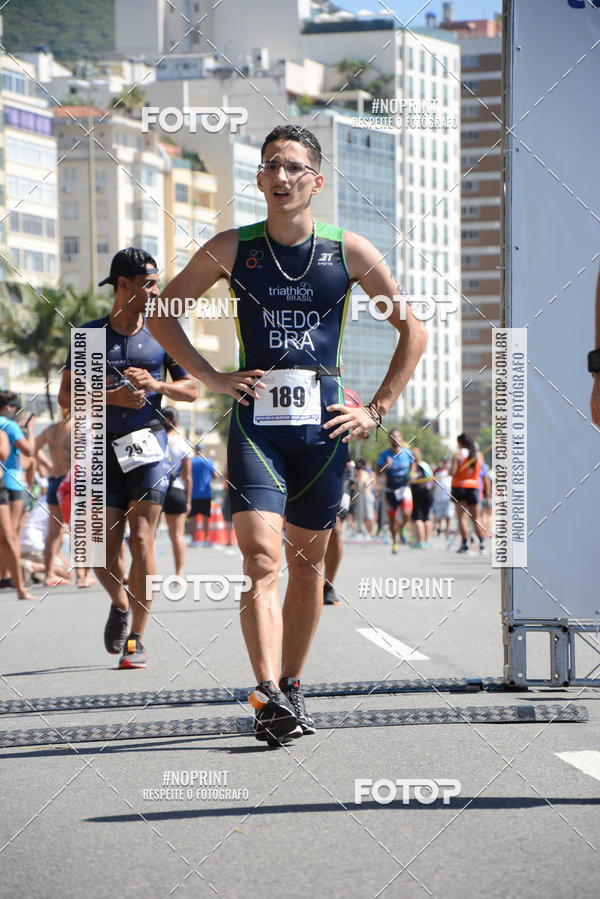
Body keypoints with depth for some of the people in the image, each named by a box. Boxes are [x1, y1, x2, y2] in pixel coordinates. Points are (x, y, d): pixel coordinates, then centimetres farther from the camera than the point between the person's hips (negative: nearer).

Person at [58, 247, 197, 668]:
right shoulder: (90, 334, 5)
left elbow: (192, 389, 8)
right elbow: (67, 396, 1)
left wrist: (155, 384, -10)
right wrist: (112, 397, -15)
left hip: (149, 444, -1)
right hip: (105, 447, 1)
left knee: (141, 540, -11)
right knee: (103, 550, -3)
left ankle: (137, 638, -4)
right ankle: (119, 604, 29)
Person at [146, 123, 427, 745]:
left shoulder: (347, 251, 3)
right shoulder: (233, 249, 2)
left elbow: (412, 330, 11)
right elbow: (160, 312, 13)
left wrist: (377, 410, 5)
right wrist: (210, 377, 3)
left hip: (323, 420, 2)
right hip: (255, 420, -1)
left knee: (307, 559, 9)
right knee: (261, 558, -16)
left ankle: (291, 686, 24)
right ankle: (269, 696, -25)